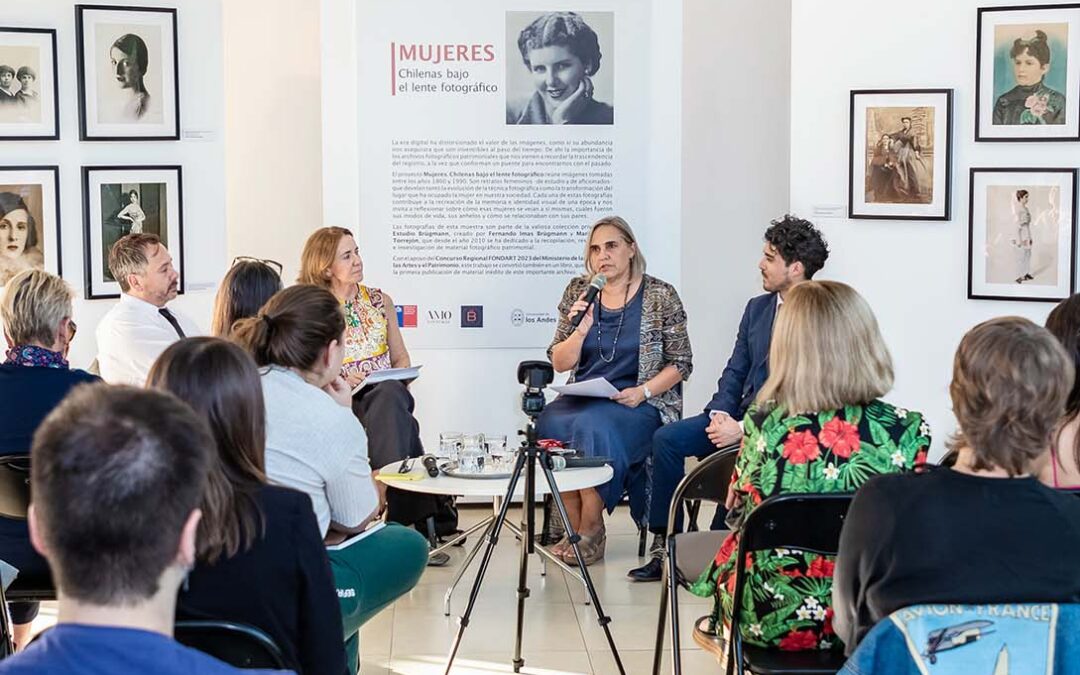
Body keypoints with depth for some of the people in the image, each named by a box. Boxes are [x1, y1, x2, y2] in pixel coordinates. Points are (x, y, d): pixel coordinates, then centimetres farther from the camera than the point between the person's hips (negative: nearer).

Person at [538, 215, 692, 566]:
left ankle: (591, 529, -14)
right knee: (550, 426, -28)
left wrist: (643, 392, -15)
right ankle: (574, 527, -11)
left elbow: (680, 363, 0)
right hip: (583, 398, 4)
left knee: (594, 428, -34)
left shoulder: (660, 296, -1)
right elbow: (559, 362, 7)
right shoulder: (578, 291, 8)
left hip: (639, 404, -3)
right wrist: (580, 331, -13)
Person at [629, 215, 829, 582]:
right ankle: (663, 545, -8)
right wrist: (721, 413, -5)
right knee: (666, 438, -12)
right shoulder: (756, 308, 14)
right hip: (740, 415, 7)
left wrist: (744, 429, -22)